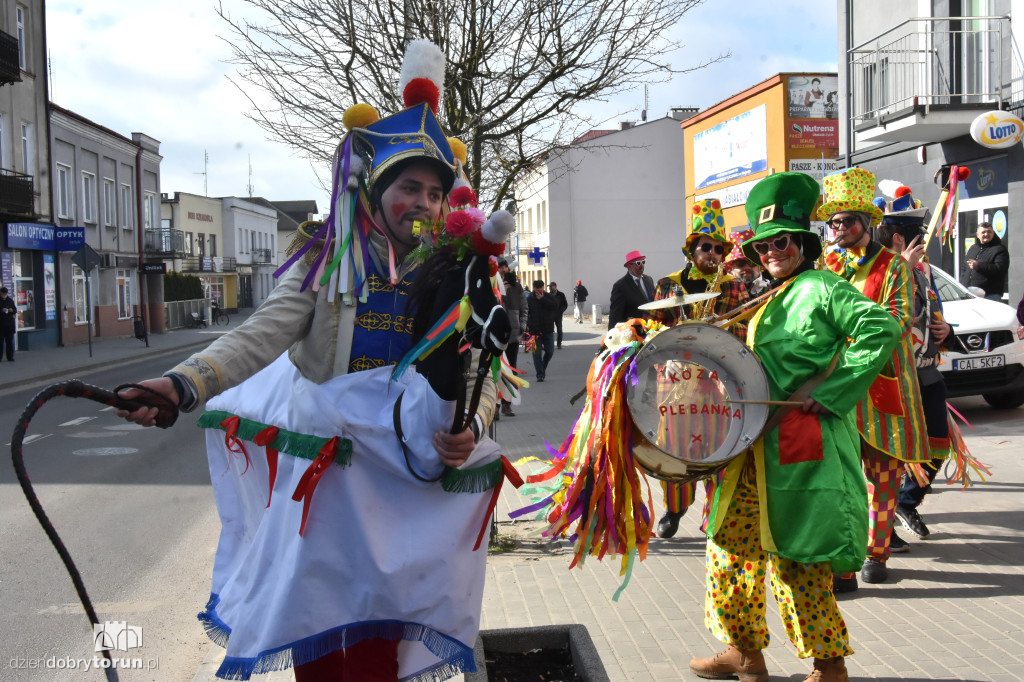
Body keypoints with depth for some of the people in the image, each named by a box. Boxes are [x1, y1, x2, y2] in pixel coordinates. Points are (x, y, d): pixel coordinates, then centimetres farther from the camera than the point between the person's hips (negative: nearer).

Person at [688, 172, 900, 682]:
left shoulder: (822, 288, -7)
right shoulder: (769, 299, 18)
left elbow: (883, 331, -19)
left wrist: (822, 390, -19)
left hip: (806, 441, -9)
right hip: (762, 440, 9)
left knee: (796, 555, -4)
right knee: (734, 535, 10)